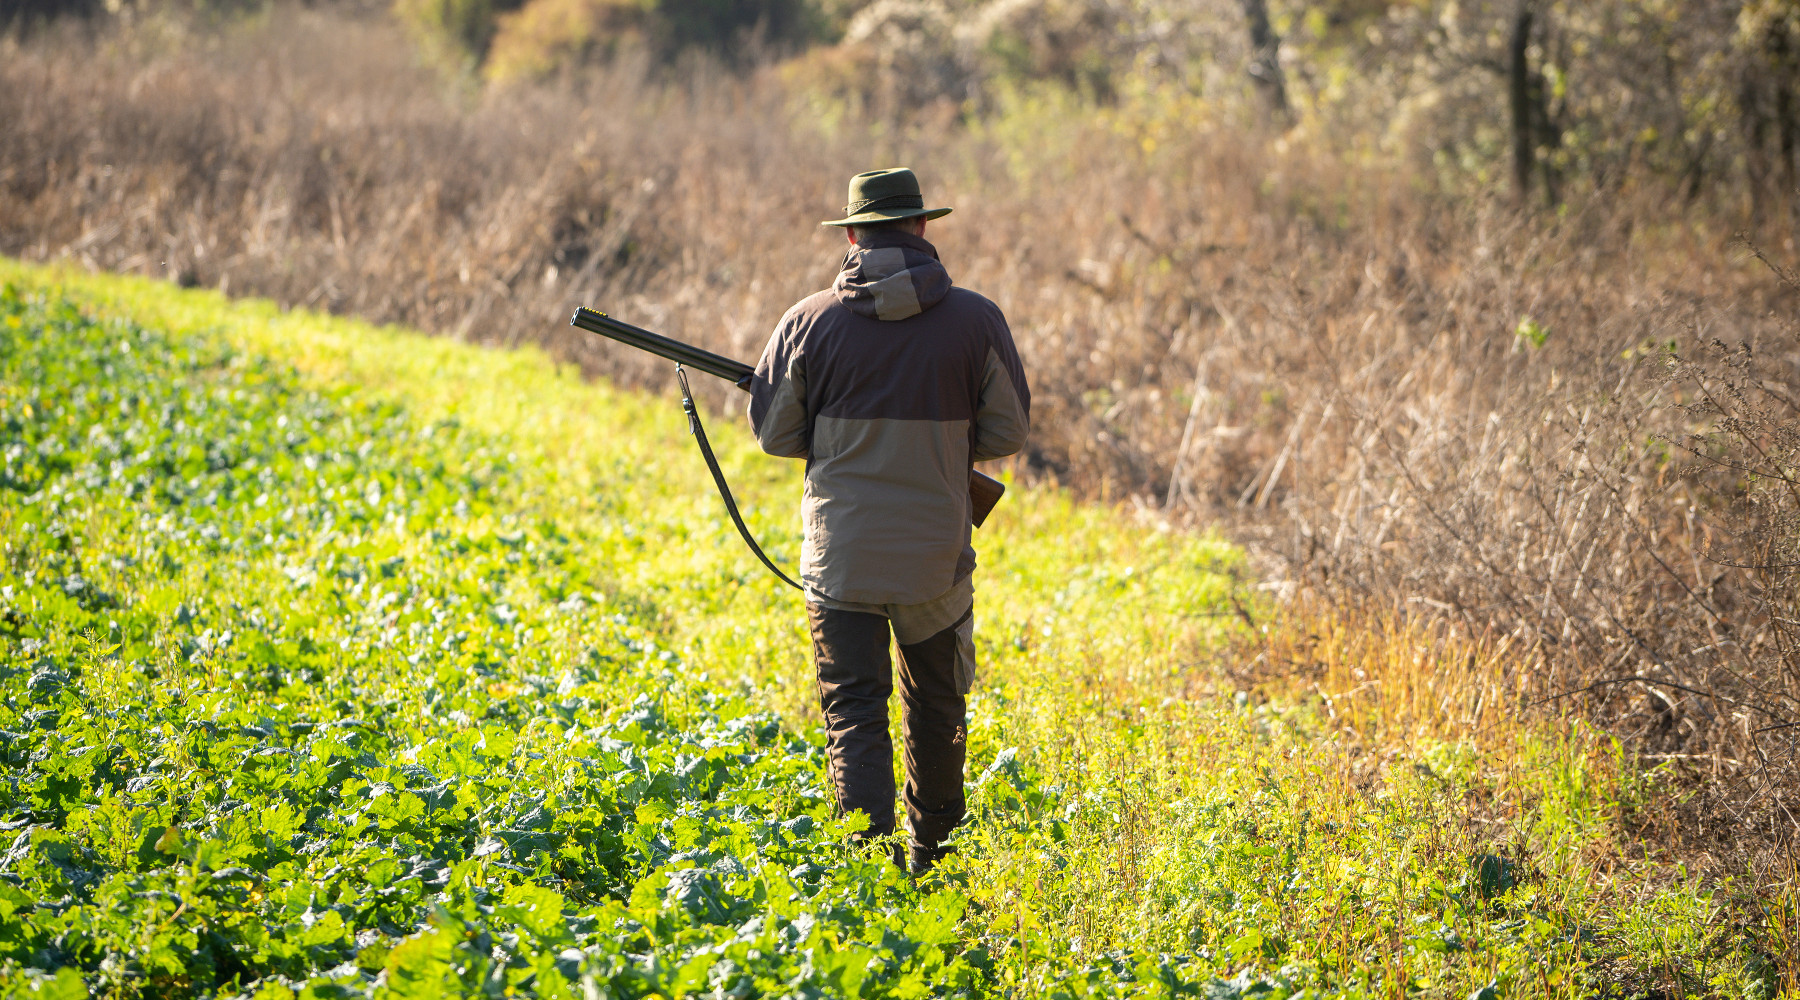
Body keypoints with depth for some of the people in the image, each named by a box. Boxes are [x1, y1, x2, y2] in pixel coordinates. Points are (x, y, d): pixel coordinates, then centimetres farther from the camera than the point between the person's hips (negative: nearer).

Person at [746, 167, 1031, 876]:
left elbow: (774, 432, 3)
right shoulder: (976, 321, -6)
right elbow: (1006, 432, 2)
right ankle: (932, 860, 33)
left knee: (854, 716, 3)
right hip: (936, 552, 1)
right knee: (937, 708, 20)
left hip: (839, 552, -1)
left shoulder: (810, 322, -7)